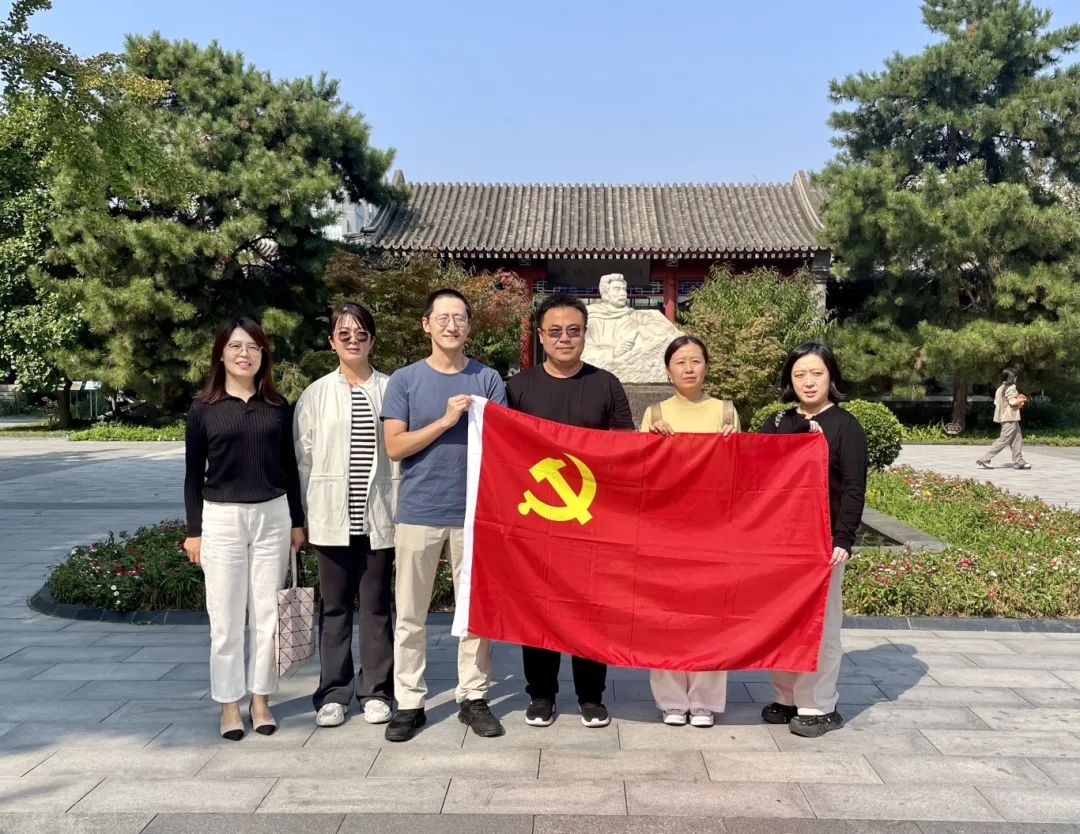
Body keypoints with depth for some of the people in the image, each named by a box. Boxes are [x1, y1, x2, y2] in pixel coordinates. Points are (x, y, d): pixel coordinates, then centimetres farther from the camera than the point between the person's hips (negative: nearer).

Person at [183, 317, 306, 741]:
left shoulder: (278, 406, 6)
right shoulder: (204, 408, 1)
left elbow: (289, 468, 9)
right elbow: (194, 474, 3)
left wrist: (297, 522, 8)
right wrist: (193, 530, -1)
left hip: (272, 517, 2)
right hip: (222, 518, -1)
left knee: (267, 614, 7)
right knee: (226, 618, 3)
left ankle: (261, 699, 19)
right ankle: (229, 705, 15)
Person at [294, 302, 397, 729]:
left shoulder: (390, 390, 0)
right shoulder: (316, 395, 4)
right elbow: (303, 459, 4)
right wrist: (304, 517, 1)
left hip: (379, 516, 0)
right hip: (332, 517, 1)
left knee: (376, 605, 9)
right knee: (335, 607, 10)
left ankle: (375, 690, 22)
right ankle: (333, 694, 21)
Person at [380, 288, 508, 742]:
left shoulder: (488, 379, 6)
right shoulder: (405, 379, 2)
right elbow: (395, 446, -5)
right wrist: (445, 420, -14)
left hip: (474, 509, 1)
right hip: (418, 511, -1)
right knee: (410, 613, 5)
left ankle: (473, 697, 19)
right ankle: (409, 702, 15)